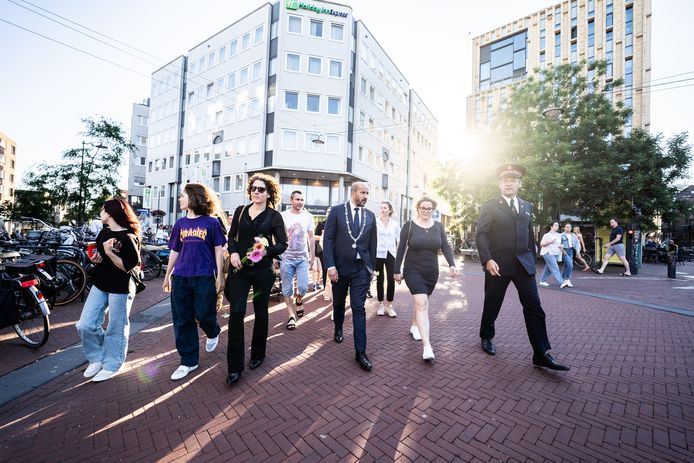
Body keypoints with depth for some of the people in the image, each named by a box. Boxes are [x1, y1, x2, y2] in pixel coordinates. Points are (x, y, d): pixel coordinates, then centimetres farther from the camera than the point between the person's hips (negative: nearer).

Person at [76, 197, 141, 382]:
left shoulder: (128, 237, -16)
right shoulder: (104, 232, 9)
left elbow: (127, 267, -18)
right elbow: (98, 254, 23)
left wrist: (109, 252, -25)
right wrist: (95, 258, 1)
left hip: (120, 289, -8)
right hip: (100, 285, 8)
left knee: (115, 330, 5)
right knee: (85, 325, 8)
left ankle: (111, 366, 23)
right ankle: (97, 358, 29)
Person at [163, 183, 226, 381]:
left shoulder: (211, 222, -2)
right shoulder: (180, 223, 10)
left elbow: (218, 250, -1)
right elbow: (174, 251, 16)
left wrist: (219, 275, -5)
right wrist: (167, 275, 18)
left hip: (204, 277, -4)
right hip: (180, 277, 5)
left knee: (204, 315, 1)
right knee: (182, 321, 7)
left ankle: (213, 333, 37)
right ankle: (188, 361, 22)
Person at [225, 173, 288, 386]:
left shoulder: (274, 216, -1)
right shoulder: (240, 211, 8)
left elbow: (283, 244, -4)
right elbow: (231, 236, 12)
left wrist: (266, 250, -22)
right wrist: (233, 253, -7)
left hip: (262, 270, -2)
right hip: (239, 268, 2)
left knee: (260, 312, 11)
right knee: (236, 313, -5)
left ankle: (258, 354, 33)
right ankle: (234, 366, 8)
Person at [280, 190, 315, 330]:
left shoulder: (308, 216, 2)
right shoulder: (283, 215, -4)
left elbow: (311, 238, 6)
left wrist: (312, 258, 4)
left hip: (303, 258, 1)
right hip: (286, 257, -1)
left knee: (303, 287, -6)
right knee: (287, 290, 5)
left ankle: (299, 300, 28)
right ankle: (291, 316, 22)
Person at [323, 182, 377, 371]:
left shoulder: (370, 216, 5)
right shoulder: (337, 211, -4)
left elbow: (372, 244, 9)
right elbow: (328, 239, -8)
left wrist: (372, 267, 8)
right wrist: (330, 265, -13)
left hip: (361, 268, 1)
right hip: (340, 266, -1)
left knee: (359, 308, -2)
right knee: (339, 302, 18)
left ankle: (360, 351, 5)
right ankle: (338, 329, 46)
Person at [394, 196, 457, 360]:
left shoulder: (438, 226, 4)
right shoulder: (409, 226, -7)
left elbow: (445, 247, -1)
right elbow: (401, 249, -5)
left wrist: (451, 264, -17)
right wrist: (397, 271, -4)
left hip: (432, 272, 4)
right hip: (413, 271, -4)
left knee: (421, 301, 17)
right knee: (422, 303, -17)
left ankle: (414, 326, 43)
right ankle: (427, 347, -18)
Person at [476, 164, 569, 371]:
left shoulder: (527, 206, 14)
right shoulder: (490, 206, -1)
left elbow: (529, 236, 17)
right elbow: (481, 235, -9)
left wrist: (532, 260, 14)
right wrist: (487, 260, -20)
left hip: (523, 264, 4)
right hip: (497, 264, -4)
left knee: (534, 307, 0)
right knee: (492, 305, 9)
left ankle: (541, 354, 7)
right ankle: (486, 337, 30)